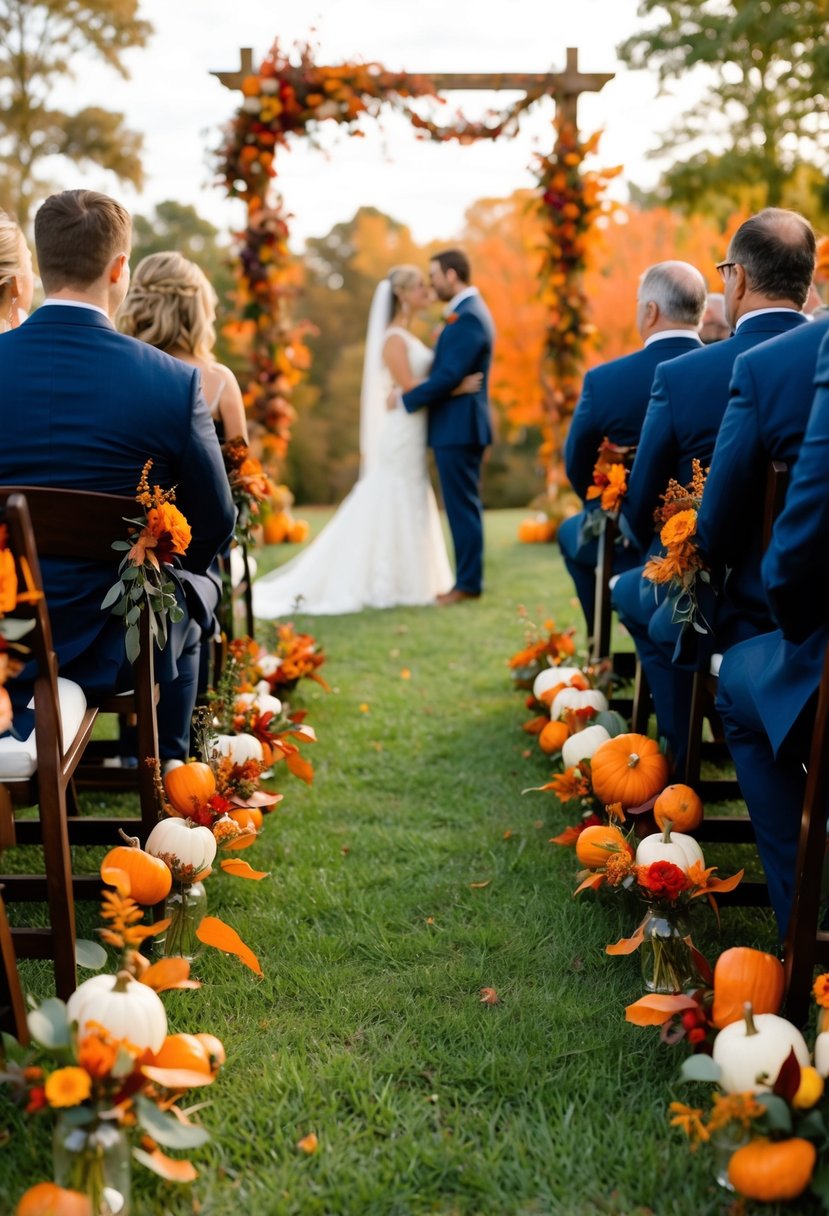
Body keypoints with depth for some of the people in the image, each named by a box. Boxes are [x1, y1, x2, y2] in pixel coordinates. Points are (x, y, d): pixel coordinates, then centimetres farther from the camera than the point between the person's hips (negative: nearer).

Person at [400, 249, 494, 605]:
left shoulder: (468, 317, -16)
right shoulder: (468, 312, 17)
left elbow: (449, 375, -22)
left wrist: (406, 400, -14)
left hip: (457, 427, -10)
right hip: (459, 425, 10)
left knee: (462, 506, -5)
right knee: (464, 506, 13)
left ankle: (468, 583, 0)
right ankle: (468, 578, 19)